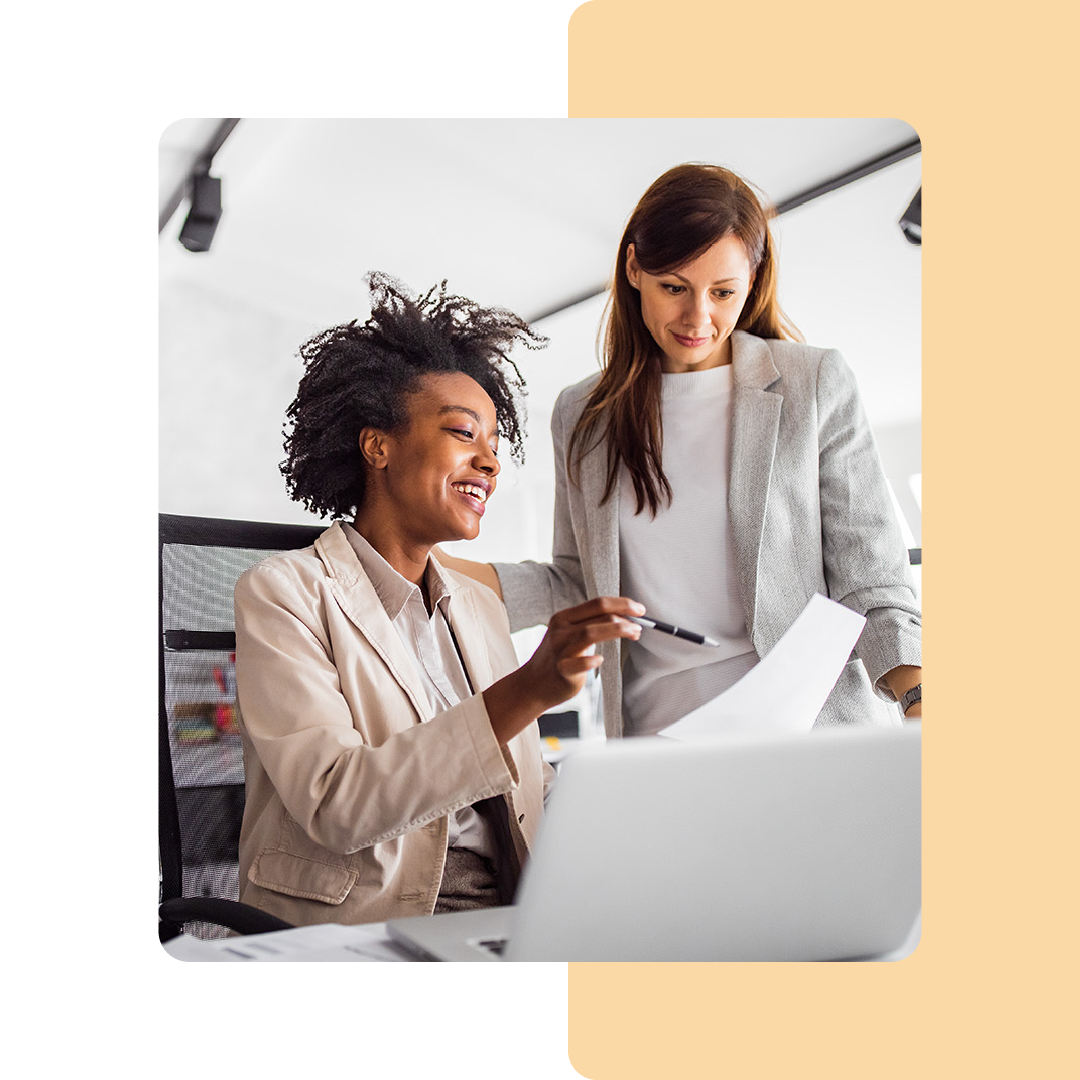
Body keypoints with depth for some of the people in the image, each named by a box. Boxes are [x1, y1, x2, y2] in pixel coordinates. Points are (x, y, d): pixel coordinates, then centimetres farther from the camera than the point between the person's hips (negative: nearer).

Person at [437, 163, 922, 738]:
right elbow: (579, 587, 10)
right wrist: (443, 568, -2)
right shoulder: (581, 415, 7)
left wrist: (916, 694, -19)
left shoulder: (815, 383, -1)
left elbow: (869, 582, -2)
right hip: (654, 723, 5)